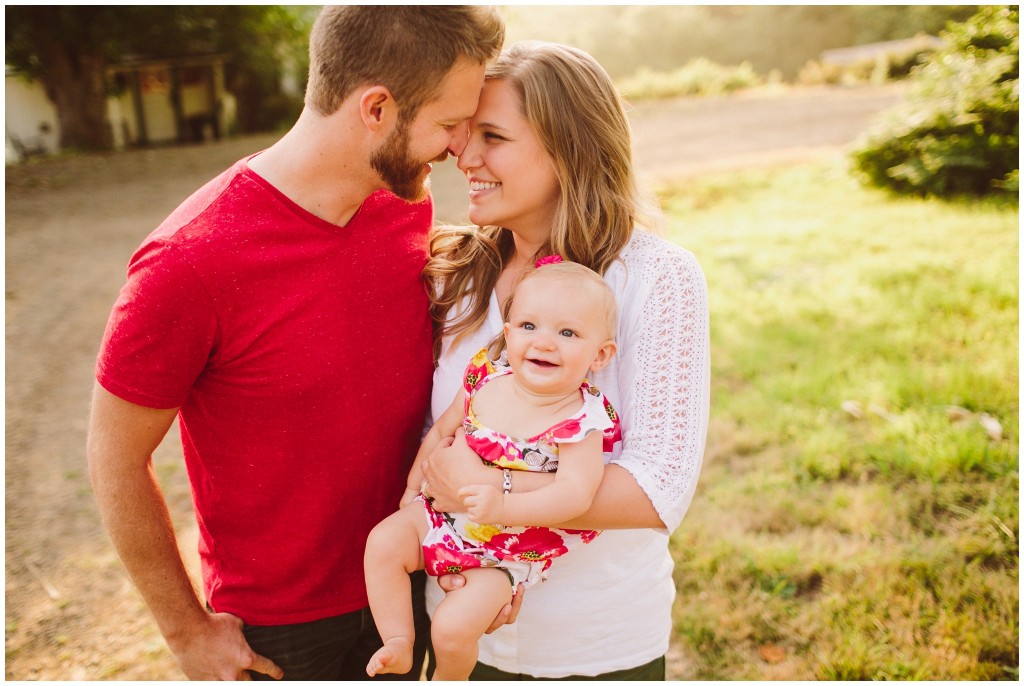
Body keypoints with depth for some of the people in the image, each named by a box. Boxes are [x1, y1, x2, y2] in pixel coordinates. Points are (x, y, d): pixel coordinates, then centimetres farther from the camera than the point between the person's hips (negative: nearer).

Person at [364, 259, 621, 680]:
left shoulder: (581, 422, -23)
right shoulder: (485, 379, -8)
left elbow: (575, 492, -34)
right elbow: (442, 430, 8)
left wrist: (505, 508, -45)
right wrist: (415, 485, 9)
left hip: (509, 550, -5)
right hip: (446, 513, 5)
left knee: (453, 628, -16)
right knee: (383, 543, -10)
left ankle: (447, 678, 20)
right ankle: (399, 645, 8)